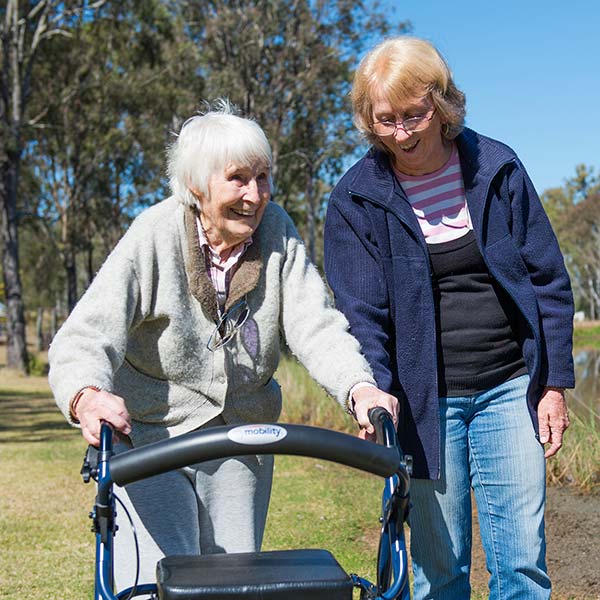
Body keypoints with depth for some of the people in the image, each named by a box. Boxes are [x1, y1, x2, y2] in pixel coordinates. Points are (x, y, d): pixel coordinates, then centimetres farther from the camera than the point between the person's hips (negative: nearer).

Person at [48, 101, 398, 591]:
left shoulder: (276, 230, -7)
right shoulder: (155, 235, -16)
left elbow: (315, 323, -13)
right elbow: (87, 334, -24)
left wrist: (359, 387, -32)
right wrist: (86, 397, -46)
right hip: (148, 437, -3)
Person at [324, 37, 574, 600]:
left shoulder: (496, 168, 0)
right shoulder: (356, 198, -3)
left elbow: (548, 281, 5)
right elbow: (361, 315, -5)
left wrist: (555, 383, 2)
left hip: (508, 390, 1)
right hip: (424, 402, -1)